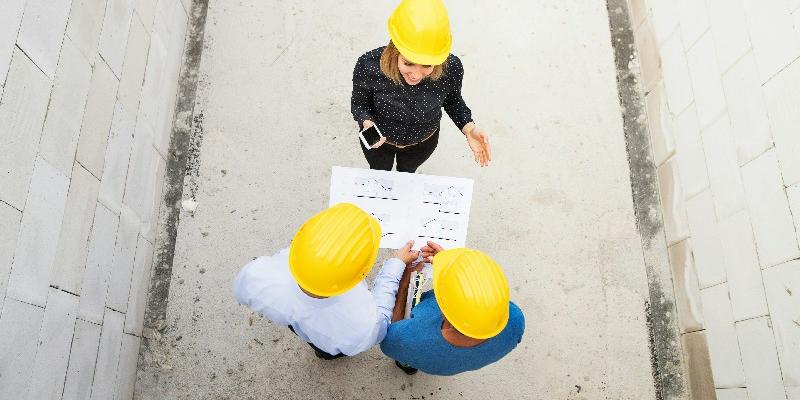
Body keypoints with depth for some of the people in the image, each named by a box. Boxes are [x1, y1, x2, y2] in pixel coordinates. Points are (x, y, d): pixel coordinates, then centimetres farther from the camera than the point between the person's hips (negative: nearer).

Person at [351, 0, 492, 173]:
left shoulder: (451, 68, -34)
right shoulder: (369, 65, -39)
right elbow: (359, 103, -18)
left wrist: (469, 128, -27)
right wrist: (367, 123, -40)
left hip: (423, 143, 2)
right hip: (378, 140, -1)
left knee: (407, 172, 36)